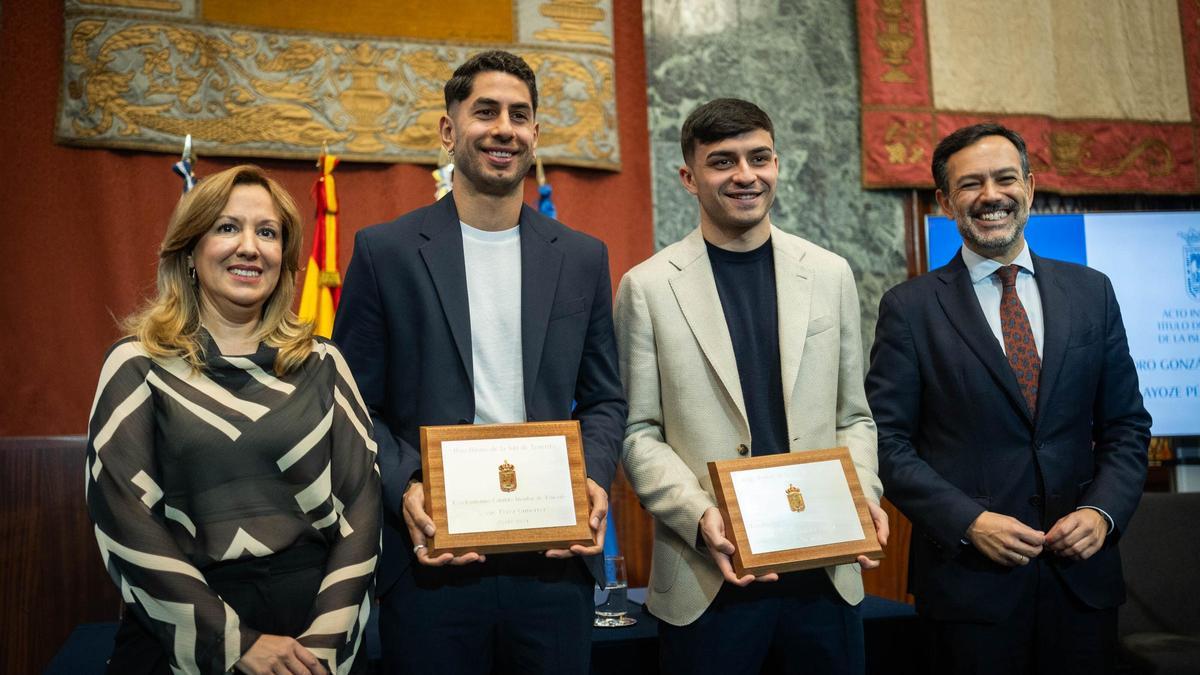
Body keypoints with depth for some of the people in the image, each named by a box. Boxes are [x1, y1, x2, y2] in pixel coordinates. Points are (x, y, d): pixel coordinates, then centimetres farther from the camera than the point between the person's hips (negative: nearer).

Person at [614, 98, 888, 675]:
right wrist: (699, 516, -15)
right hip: (708, 577, -2)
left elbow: (853, 415, 11)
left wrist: (862, 492, -6)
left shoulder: (830, 274, 6)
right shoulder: (647, 287, -2)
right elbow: (638, 433, -1)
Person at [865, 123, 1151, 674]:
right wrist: (968, 522, -16)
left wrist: (1103, 511, -6)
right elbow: (888, 441, -6)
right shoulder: (909, 307, -4)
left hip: (1083, 571, 3)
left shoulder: (1092, 292, 6)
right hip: (970, 578, -3)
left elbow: (1126, 424, 9)